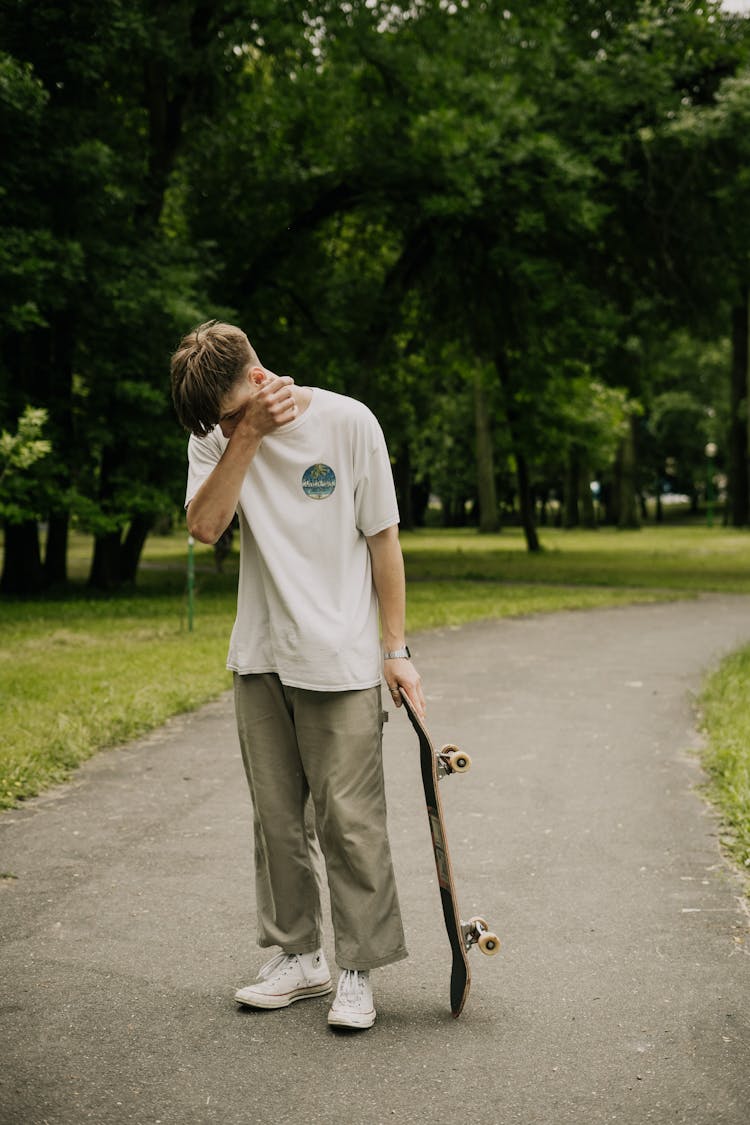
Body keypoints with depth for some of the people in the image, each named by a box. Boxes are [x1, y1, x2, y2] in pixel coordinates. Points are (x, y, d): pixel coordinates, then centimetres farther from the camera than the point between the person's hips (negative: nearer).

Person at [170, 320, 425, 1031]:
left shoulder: (347, 422, -8)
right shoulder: (217, 434, 2)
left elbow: (382, 539, -3)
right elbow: (204, 526, -14)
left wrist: (396, 650, -3)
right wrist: (248, 436, -20)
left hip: (341, 659, -4)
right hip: (259, 658, 4)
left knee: (348, 819, -3)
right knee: (277, 818, 11)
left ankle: (357, 971, 10)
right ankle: (298, 956, 26)